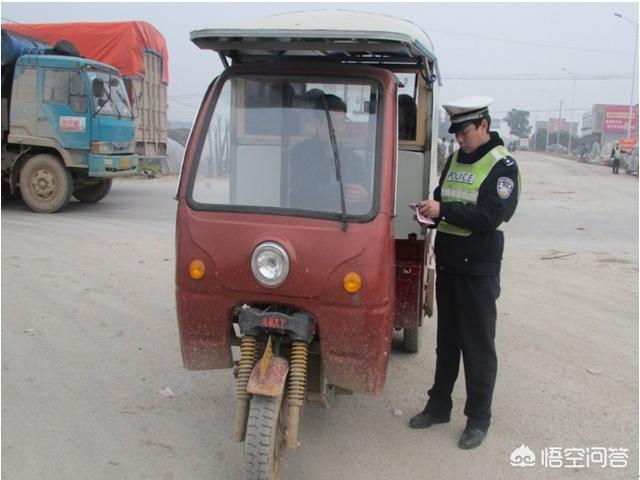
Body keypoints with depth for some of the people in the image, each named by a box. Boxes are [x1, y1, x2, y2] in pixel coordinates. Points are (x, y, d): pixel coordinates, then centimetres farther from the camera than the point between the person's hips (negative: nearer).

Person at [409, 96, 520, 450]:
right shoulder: (455, 160, 12)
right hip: (447, 263, 7)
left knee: (478, 345, 2)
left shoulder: (502, 165, -10)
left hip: (479, 268, -7)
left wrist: (443, 210, -23)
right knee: (446, 339, 16)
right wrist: (431, 210, -5)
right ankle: (439, 405, 29)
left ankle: (479, 418, 15)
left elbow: (490, 217, -20)